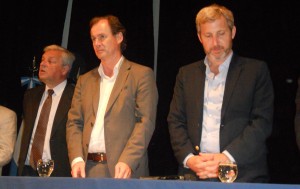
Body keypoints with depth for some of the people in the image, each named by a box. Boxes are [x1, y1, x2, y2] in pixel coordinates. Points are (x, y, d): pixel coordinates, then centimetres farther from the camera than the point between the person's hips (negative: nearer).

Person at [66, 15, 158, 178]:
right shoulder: (84, 80, 17)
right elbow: (74, 123, 12)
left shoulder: (142, 75, 2)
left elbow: (145, 122, -6)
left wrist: (127, 162, -18)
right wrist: (76, 159, -5)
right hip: (87, 169, 4)